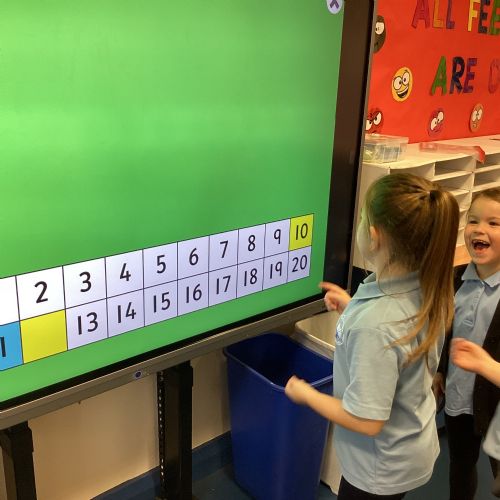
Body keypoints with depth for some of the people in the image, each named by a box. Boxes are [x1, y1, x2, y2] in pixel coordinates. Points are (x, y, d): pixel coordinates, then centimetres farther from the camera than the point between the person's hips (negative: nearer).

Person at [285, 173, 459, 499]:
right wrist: (353, 308, 5)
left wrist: (304, 393, -15)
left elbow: (366, 421, -29)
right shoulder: (426, 291, -13)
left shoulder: (373, 325, -38)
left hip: (382, 470, -7)